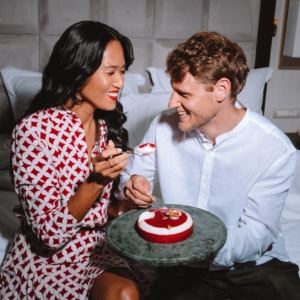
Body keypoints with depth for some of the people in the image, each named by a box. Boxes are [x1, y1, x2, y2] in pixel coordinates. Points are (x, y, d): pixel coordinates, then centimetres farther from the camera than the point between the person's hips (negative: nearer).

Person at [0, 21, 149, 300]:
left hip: (97, 248, 5)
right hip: (47, 259, -5)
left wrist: (123, 207, -8)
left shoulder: (106, 126, 2)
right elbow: (50, 234, -18)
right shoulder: (34, 130, -18)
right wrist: (95, 181, -31)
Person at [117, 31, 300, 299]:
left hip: (257, 266, -1)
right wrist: (133, 188, -19)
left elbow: (253, 238, -14)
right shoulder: (164, 127, -5)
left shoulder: (275, 149, -14)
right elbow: (129, 181, 5)